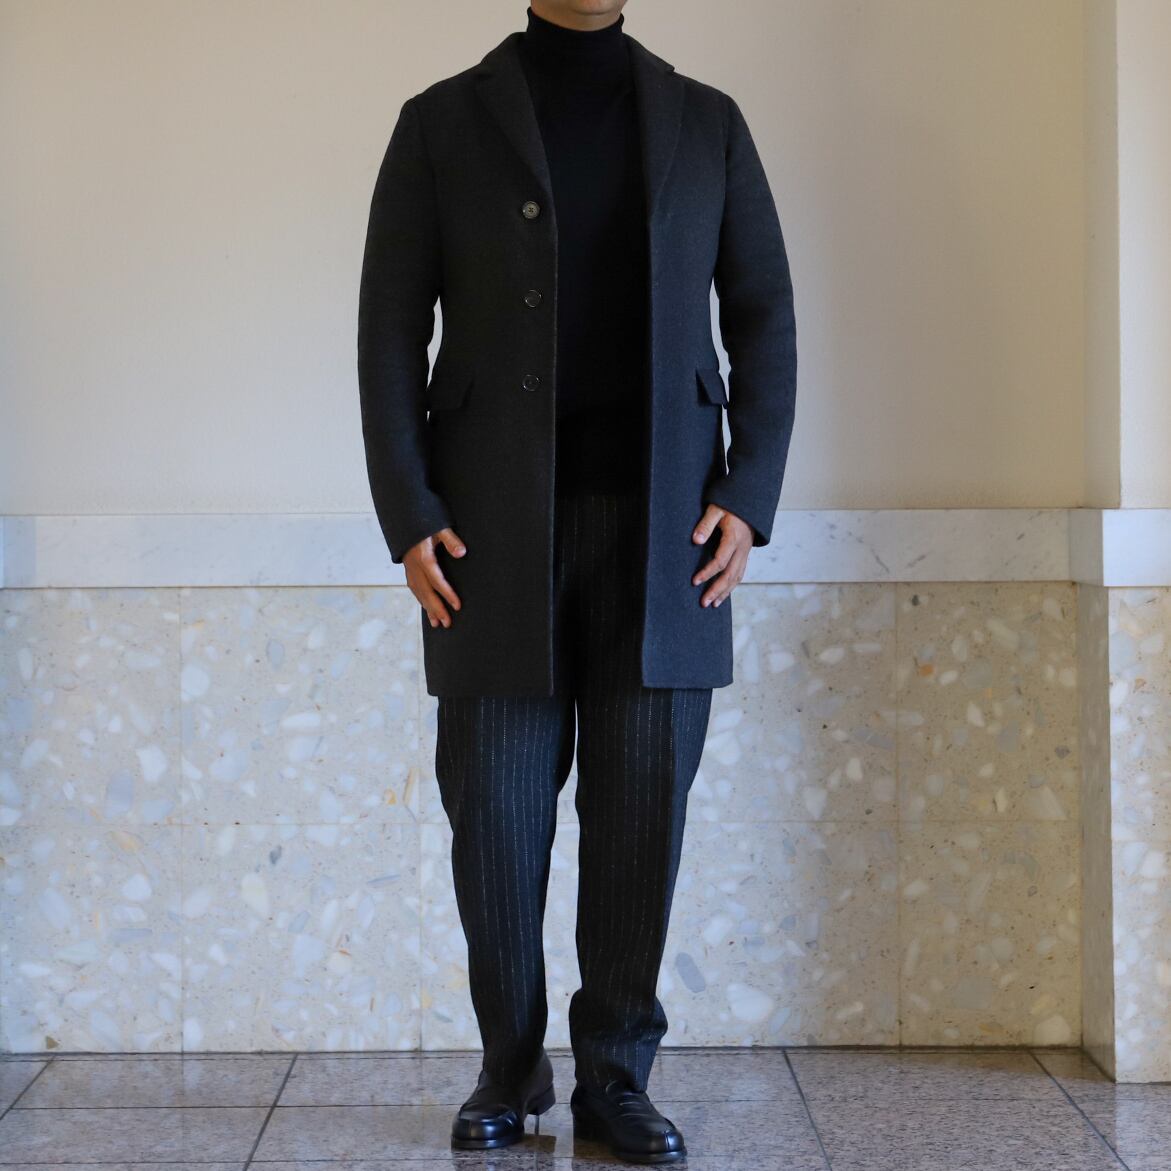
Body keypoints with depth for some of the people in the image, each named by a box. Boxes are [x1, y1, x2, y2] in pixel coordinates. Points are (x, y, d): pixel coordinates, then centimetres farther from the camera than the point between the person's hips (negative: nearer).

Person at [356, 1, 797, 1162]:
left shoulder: (706, 123, 10)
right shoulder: (442, 123, 5)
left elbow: (764, 319, 9)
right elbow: (390, 331, 2)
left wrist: (748, 498, -2)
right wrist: (408, 517, -6)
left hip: (663, 530, 1)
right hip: (494, 529, -1)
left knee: (641, 810, 1)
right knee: (495, 812, 2)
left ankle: (615, 1075, 14)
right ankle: (509, 1070, 19)